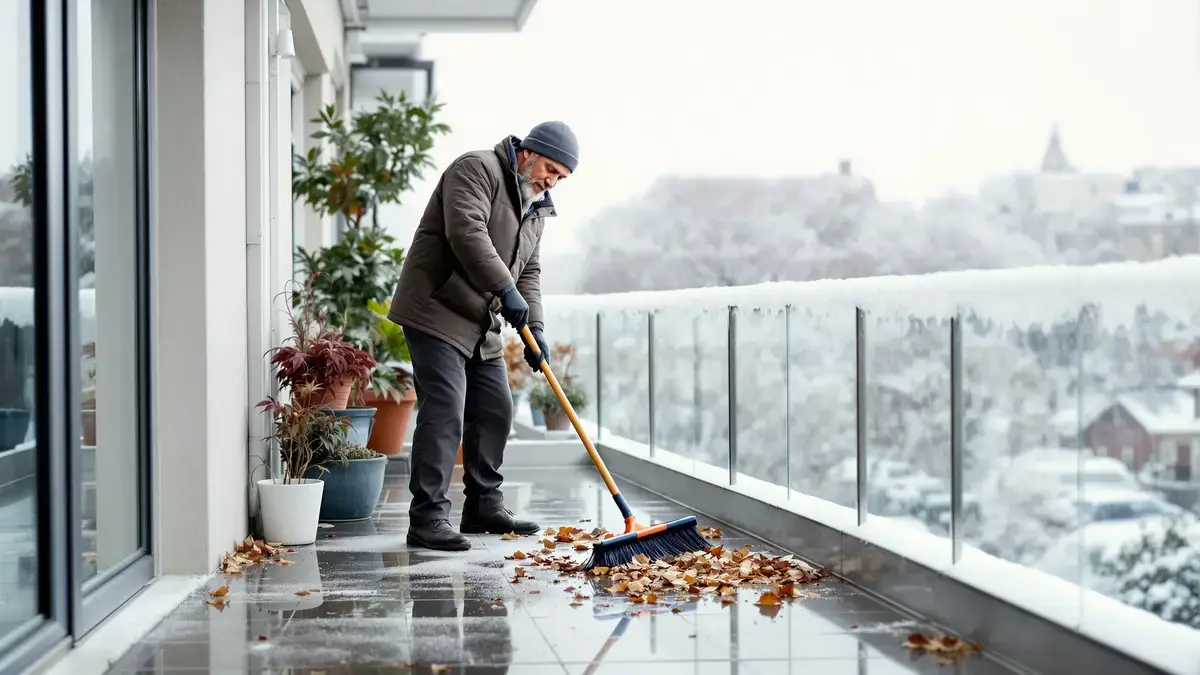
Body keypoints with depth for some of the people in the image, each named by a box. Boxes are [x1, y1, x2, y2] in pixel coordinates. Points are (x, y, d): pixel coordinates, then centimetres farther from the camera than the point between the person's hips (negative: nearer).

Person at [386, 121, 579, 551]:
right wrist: (507, 290, -27)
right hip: (436, 313, -10)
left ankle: (484, 507, 24)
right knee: (444, 413, -15)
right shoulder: (477, 170, -12)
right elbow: (467, 233, -26)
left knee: (495, 411, 12)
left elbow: (529, 271, 16)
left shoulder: (535, 209, 16)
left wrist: (534, 326, 1)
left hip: (481, 324, 10)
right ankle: (427, 518, -14)